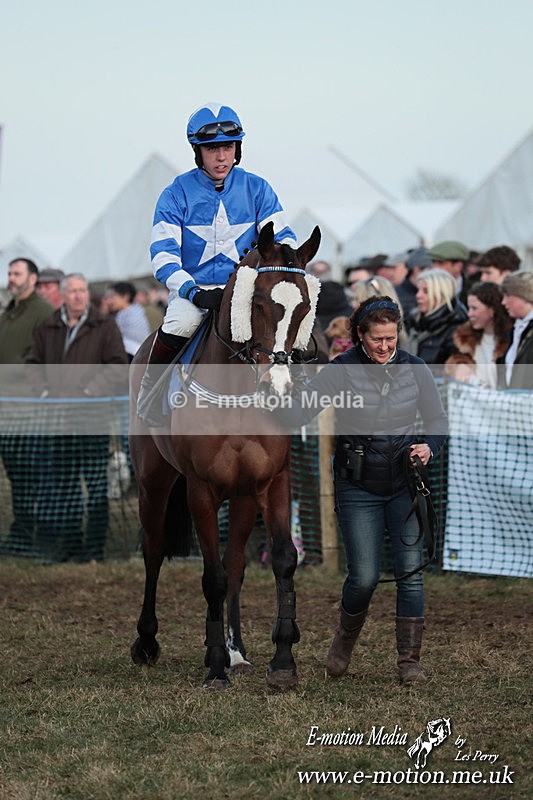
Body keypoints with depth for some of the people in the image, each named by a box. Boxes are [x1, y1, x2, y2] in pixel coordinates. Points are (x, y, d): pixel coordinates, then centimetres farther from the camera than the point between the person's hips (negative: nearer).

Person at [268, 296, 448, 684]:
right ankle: (346, 638, 26)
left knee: (410, 571, -4)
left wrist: (429, 447, -12)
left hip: (405, 483, 2)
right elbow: (295, 414, -15)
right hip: (359, 487, -2)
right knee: (364, 577, -4)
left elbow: (438, 419, 8)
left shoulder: (415, 369, -2)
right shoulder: (341, 370, -10)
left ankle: (410, 660, 5)